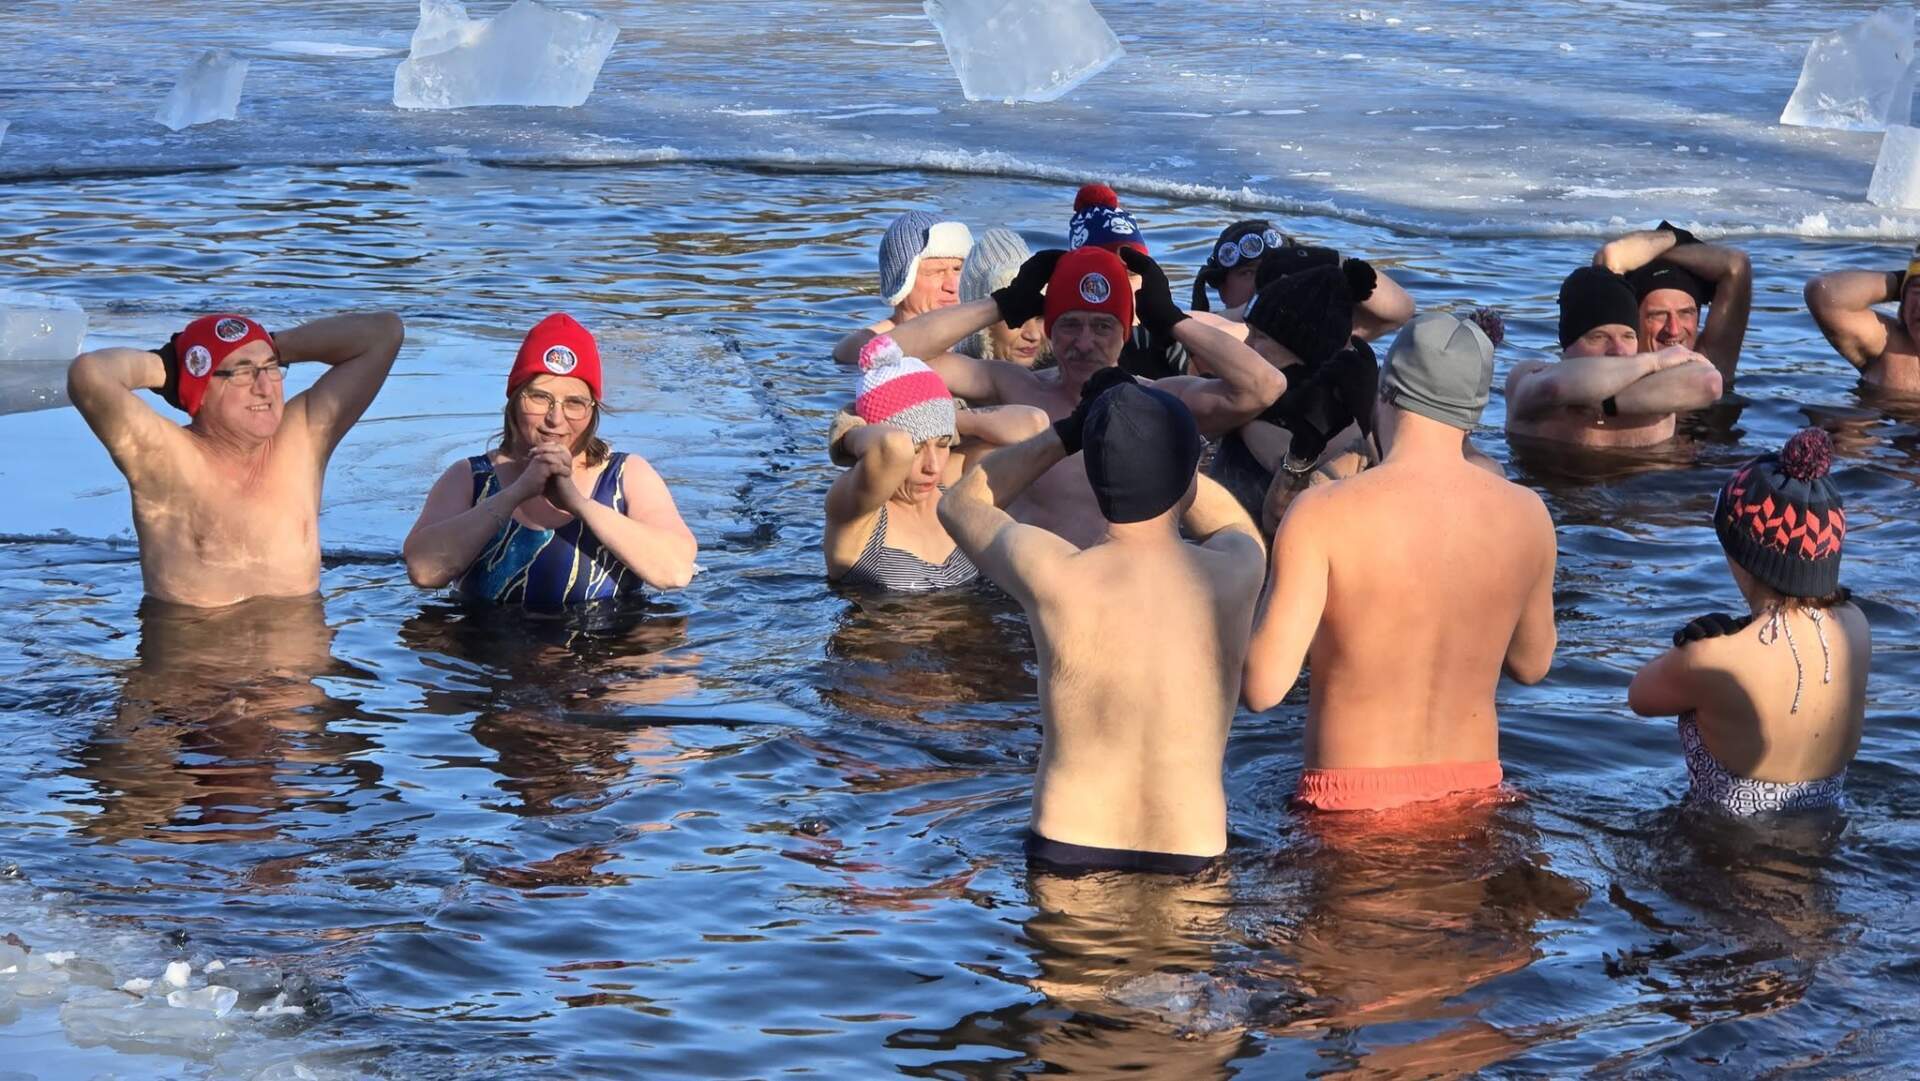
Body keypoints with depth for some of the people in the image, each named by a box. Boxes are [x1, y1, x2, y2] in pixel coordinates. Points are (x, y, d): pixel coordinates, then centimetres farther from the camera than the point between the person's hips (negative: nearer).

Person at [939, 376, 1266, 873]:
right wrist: (1160, 446, 14)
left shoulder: (1054, 578, -14)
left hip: (1064, 854, -1)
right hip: (1192, 862, 1)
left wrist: (1068, 431, 5)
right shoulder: (1234, 573, -9)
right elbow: (1230, 521, 20)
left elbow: (962, 501, 9)